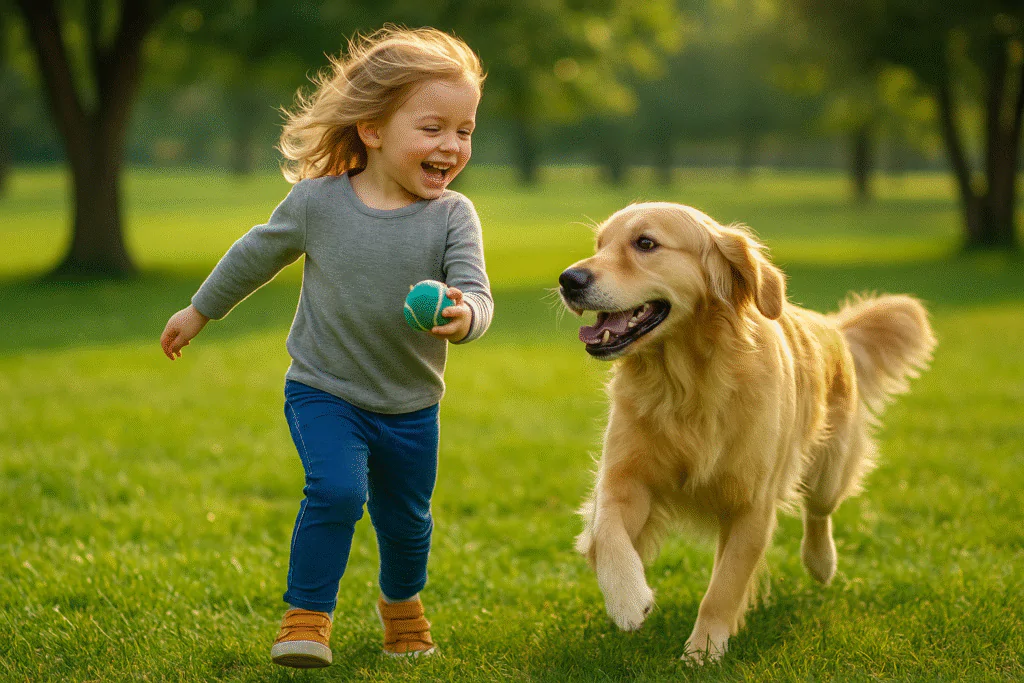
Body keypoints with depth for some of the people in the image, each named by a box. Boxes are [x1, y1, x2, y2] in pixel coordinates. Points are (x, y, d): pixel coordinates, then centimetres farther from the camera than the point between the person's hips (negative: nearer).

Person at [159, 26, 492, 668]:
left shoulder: (453, 216, -11)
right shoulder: (317, 202, -11)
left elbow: (476, 294, -21)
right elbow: (257, 255, 5)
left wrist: (464, 315, -46)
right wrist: (199, 312, 16)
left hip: (411, 406, 2)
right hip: (323, 392, -2)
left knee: (407, 520, 16)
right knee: (336, 491, -24)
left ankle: (402, 602, 47)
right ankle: (307, 615, -7)